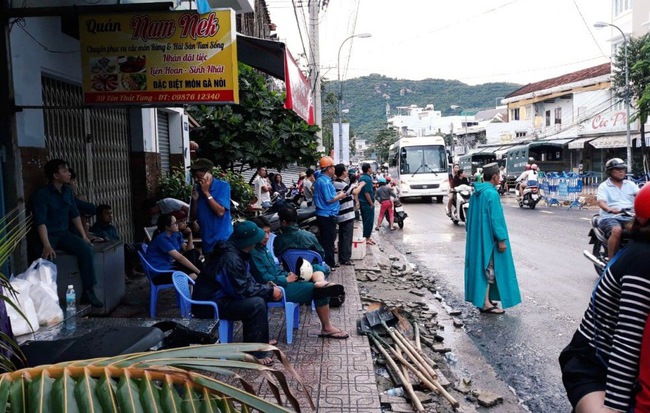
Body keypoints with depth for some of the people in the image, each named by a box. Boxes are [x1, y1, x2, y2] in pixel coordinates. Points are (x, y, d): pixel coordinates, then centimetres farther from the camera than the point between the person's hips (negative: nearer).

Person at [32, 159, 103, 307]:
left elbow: (75, 214, 11)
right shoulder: (42, 194, -15)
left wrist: (84, 235, 4)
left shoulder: (67, 191, 6)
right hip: (47, 235, -5)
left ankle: (88, 291, -14)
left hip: (64, 233, 5)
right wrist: (47, 245, -34)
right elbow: (40, 222, -23)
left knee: (86, 248, -19)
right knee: (46, 258, -34)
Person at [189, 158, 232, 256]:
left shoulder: (223, 186, -10)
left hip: (223, 239, -5)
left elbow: (220, 212, -19)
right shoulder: (198, 189, 4)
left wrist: (206, 192, -16)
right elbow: (193, 215, 9)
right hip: (207, 240, 5)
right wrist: (195, 199, -9)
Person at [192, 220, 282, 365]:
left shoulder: (235, 251, 5)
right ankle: (255, 353, -11)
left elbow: (246, 281, 14)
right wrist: (269, 290, -14)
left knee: (260, 296, 10)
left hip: (219, 296, 11)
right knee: (257, 304, -22)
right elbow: (242, 290, -23)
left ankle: (259, 341, 16)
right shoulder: (231, 259, -26)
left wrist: (265, 287, 0)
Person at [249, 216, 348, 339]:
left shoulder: (262, 247, 10)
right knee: (320, 291, -11)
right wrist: (287, 279, -14)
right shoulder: (253, 253, -20)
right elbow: (265, 279, -24)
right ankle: (326, 328, -2)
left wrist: (287, 274, 1)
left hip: (281, 280, 10)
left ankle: (321, 283, -30)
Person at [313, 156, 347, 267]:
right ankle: (328, 263, 7)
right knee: (328, 240, -1)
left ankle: (330, 262, 27)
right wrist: (340, 196, -9)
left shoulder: (320, 179, 12)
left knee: (325, 239, 17)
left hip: (323, 215, 11)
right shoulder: (325, 181, -20)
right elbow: (329, 199, -24)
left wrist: (336, 194, 14)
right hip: (328, 215, -11)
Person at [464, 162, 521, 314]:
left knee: (481, 266, 15)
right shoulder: (492, 193, -19)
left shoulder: (476, 192, 8)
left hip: (477, 237, 9)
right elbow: (496, 218, -21)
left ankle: (481, 298, 23)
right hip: (489, 238, -9)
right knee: (489, 268, -2)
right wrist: (501, 239, -17)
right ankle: (485, 303, 2)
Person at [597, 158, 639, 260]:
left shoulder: (630, 184, 19)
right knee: (617, 230, -35)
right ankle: (611, 260, -25)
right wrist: (611, 209, -34)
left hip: (629, 217, 4)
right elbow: (601, 202, -11)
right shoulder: (604, 186, 5)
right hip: (610, 217, -4)